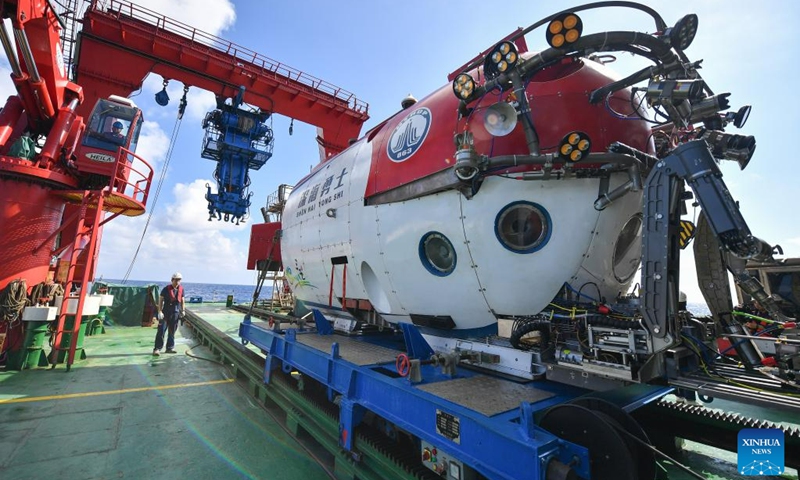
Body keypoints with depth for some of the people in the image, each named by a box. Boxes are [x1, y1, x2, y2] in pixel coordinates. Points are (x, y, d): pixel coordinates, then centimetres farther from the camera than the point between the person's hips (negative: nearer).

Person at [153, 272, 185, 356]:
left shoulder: (181, 289, 4)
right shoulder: (166, 289, -8)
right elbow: (160, 300, -6)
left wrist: (183, 310, 12)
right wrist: (159, 311, -11)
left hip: (176, 313, 4)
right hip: (166, 313, -4)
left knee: (172, 332, 10)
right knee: (161, 331, -5)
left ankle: (170, 348, 18)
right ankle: (157, 349, 2)